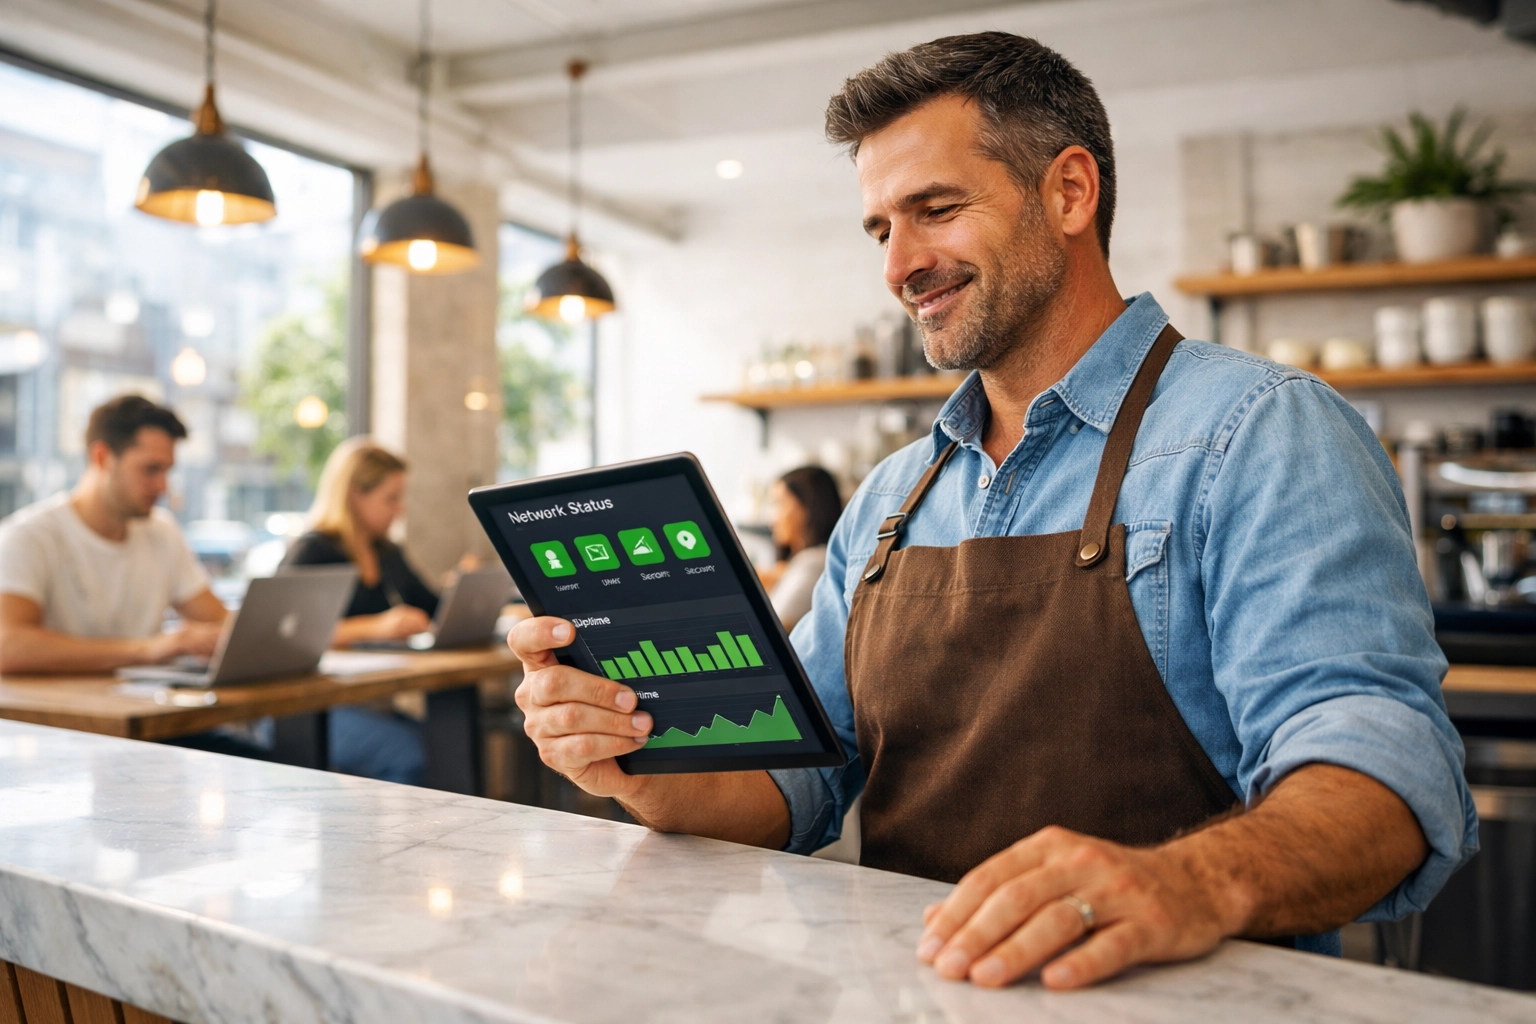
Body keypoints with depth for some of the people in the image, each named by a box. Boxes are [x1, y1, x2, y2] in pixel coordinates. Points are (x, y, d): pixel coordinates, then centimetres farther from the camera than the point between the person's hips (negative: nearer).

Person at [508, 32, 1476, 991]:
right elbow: (800, 773, 13)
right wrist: (643, 770, -7)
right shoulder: (892, 498, 14)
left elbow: (1383, 757, -19)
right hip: (909, 987, 4)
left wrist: (1198, 883, -38)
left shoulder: (1263, 433, -7)